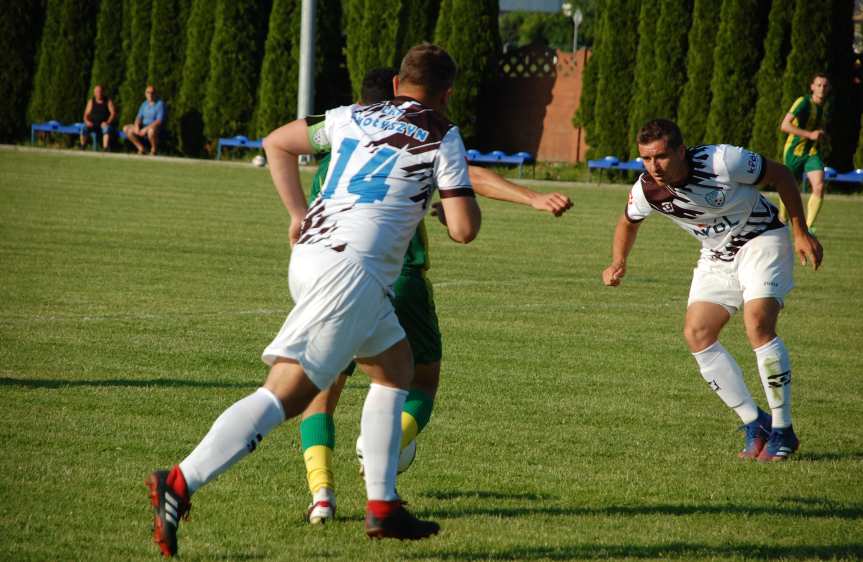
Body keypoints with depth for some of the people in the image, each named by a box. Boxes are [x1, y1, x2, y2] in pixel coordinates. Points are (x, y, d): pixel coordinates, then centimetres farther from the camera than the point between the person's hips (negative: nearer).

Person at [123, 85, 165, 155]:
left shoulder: (160, 104, -9)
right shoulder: (144, 104, 13)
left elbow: (159, 121, -19)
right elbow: (139, 117, 10)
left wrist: (146, 129, -25)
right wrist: (137, 126, -13)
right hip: (143, 127, 7)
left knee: (151, 131, -43)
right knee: (126, 129, -7)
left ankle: (154, 149, -15)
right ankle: (140, 147, 1)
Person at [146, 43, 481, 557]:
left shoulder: (352, 118, 19)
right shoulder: (442, 137, 3)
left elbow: (277, 144, 30)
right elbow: (464, 229, -1)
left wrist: (299, 215, 29)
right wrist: (463, 196, 21)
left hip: (310, 254, 8)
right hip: (350, 269, -8)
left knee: (396, 367, 23)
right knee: (286, 393, -13)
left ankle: (383, 508, 20)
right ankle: (180, 484, -26)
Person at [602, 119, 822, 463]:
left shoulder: (723, 162, -30)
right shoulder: (646, 190, -16)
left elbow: (781, 175, -13)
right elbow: (628, 222, 9)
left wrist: (801, 233, -10)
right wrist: (618, 263, -8)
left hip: (761, 241, -5)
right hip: (717, 257, 6)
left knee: (757, 324, -26)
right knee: (697, 334, -11)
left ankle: (782, 431, -15)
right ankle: (755, 424, 1)